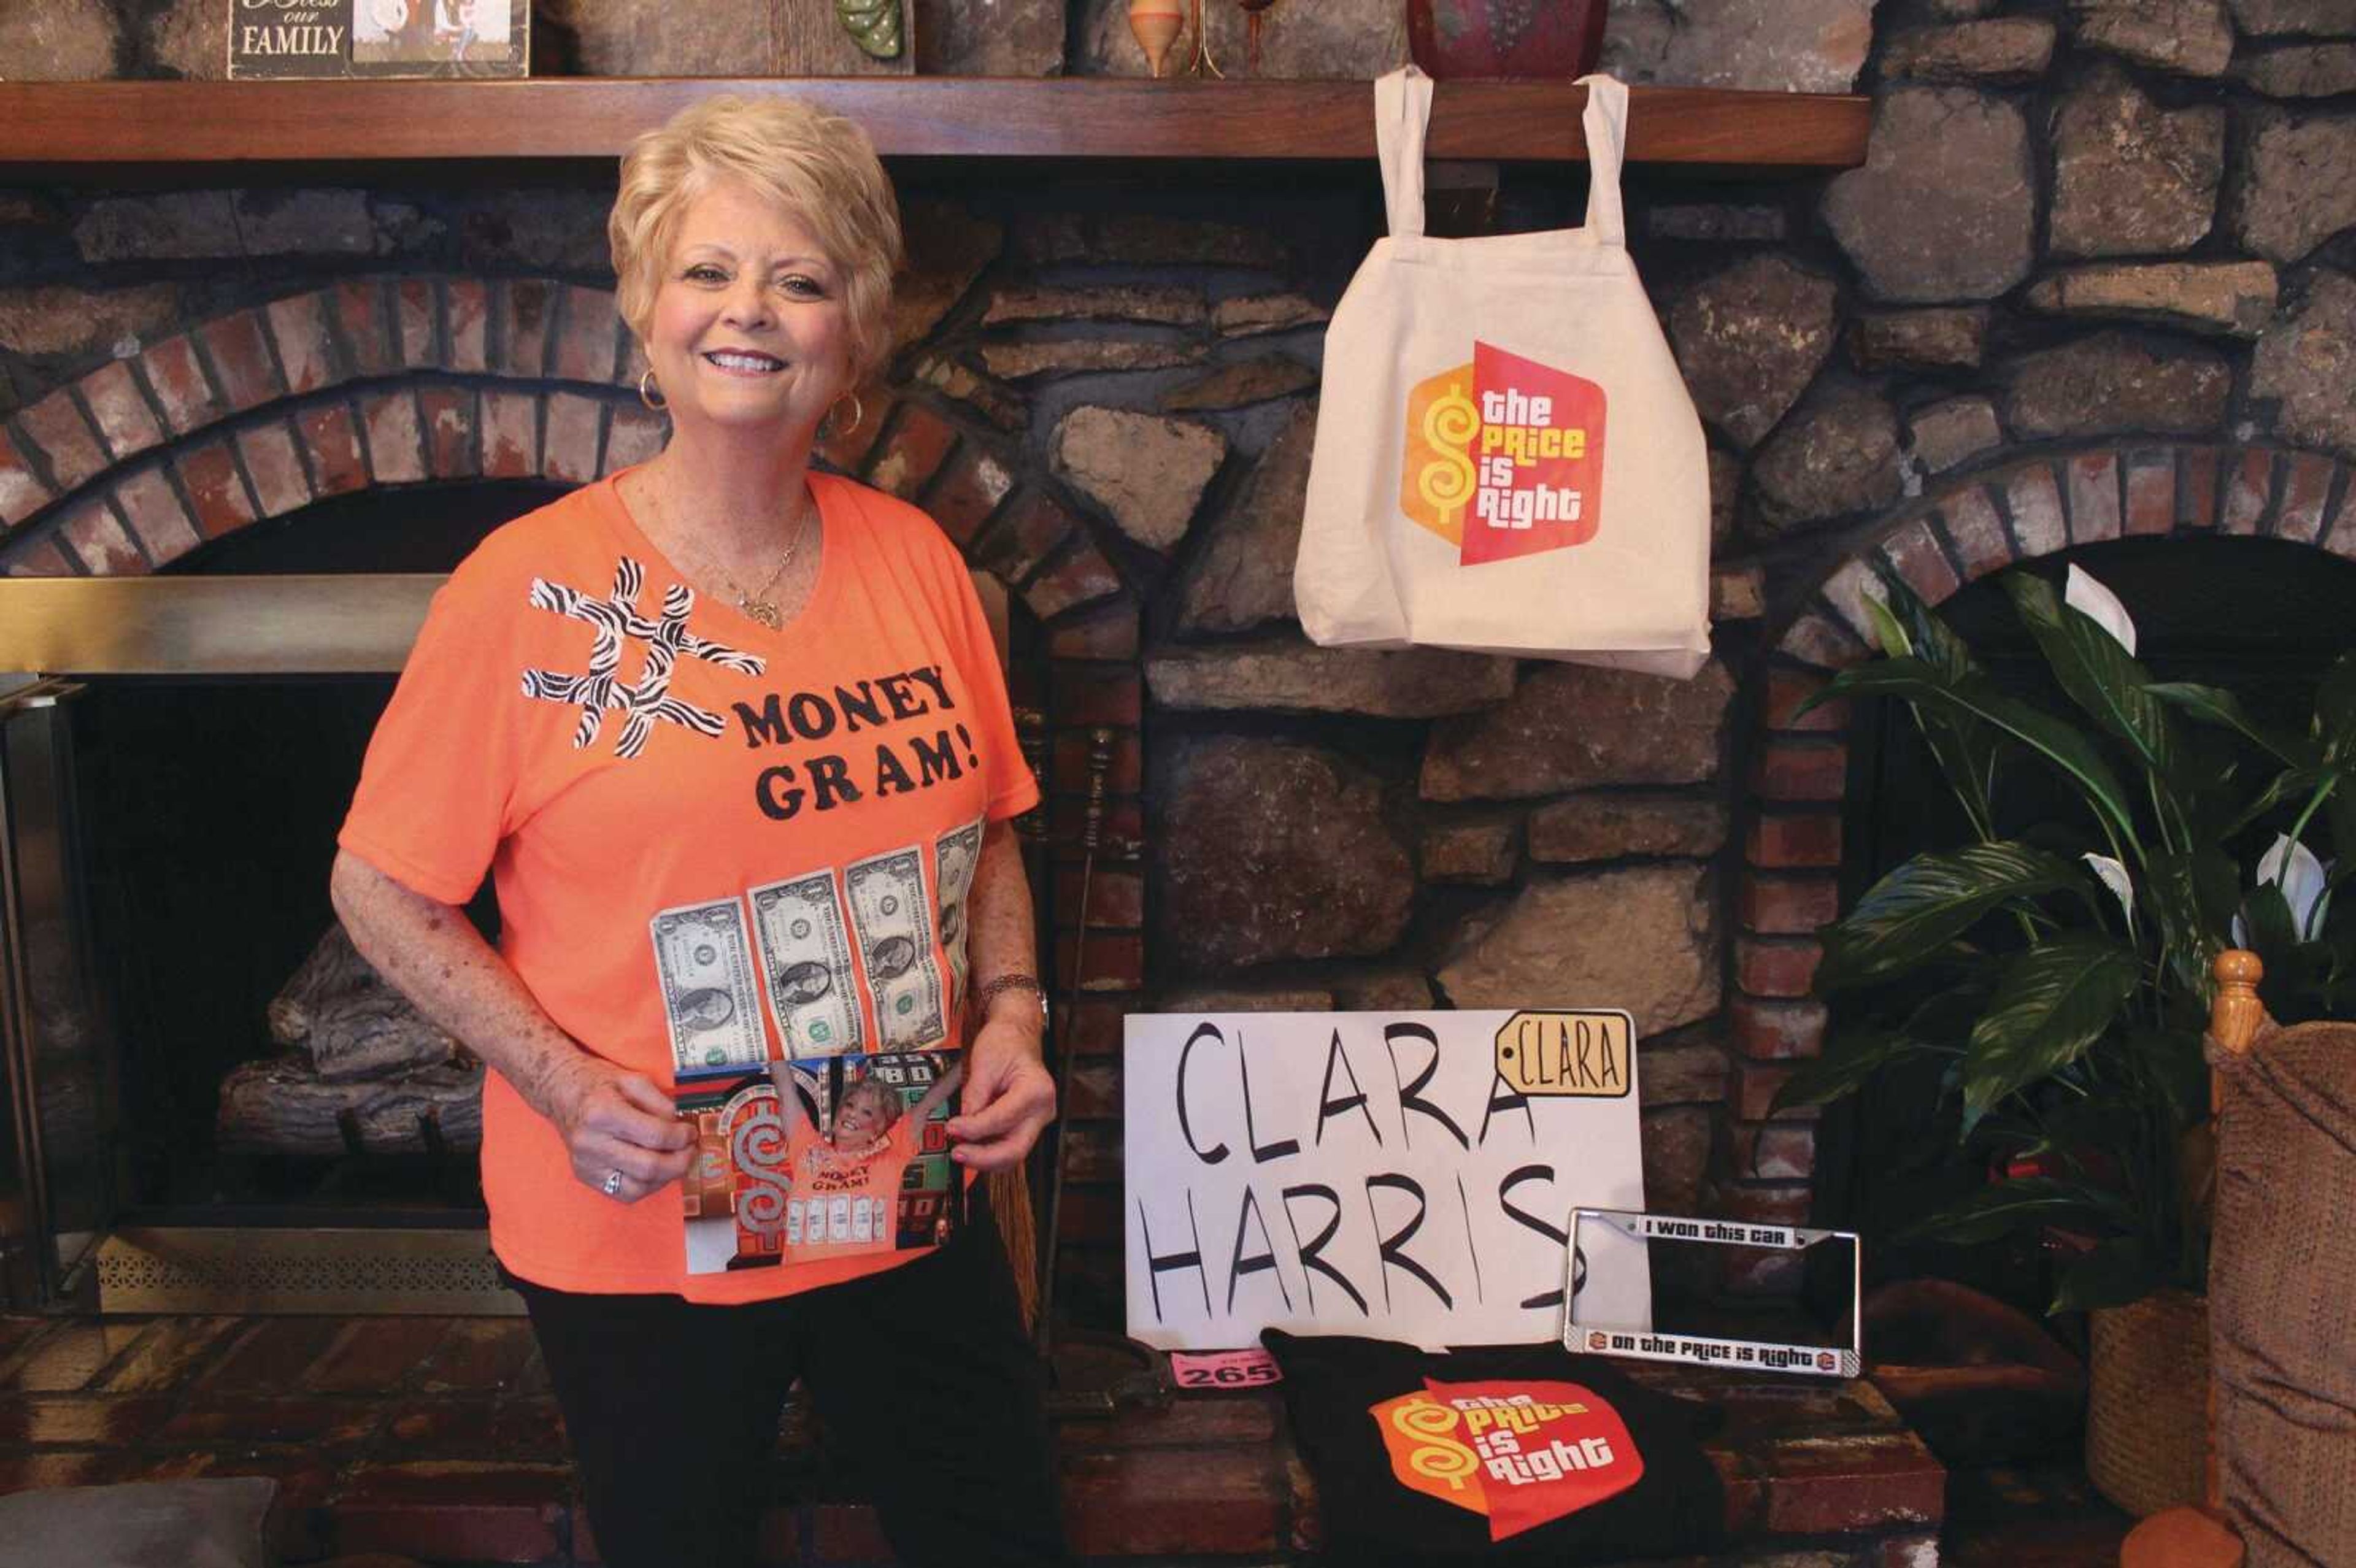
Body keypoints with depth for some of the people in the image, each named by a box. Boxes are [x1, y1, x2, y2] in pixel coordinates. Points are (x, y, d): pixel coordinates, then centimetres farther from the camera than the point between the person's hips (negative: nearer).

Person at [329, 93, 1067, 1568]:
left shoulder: (914, 558, -1)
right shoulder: (535, 585, -13)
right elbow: (383, 889, -7)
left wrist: (1011, 1009, -4)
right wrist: (564, 1084, -17)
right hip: (642, 1236, -3)